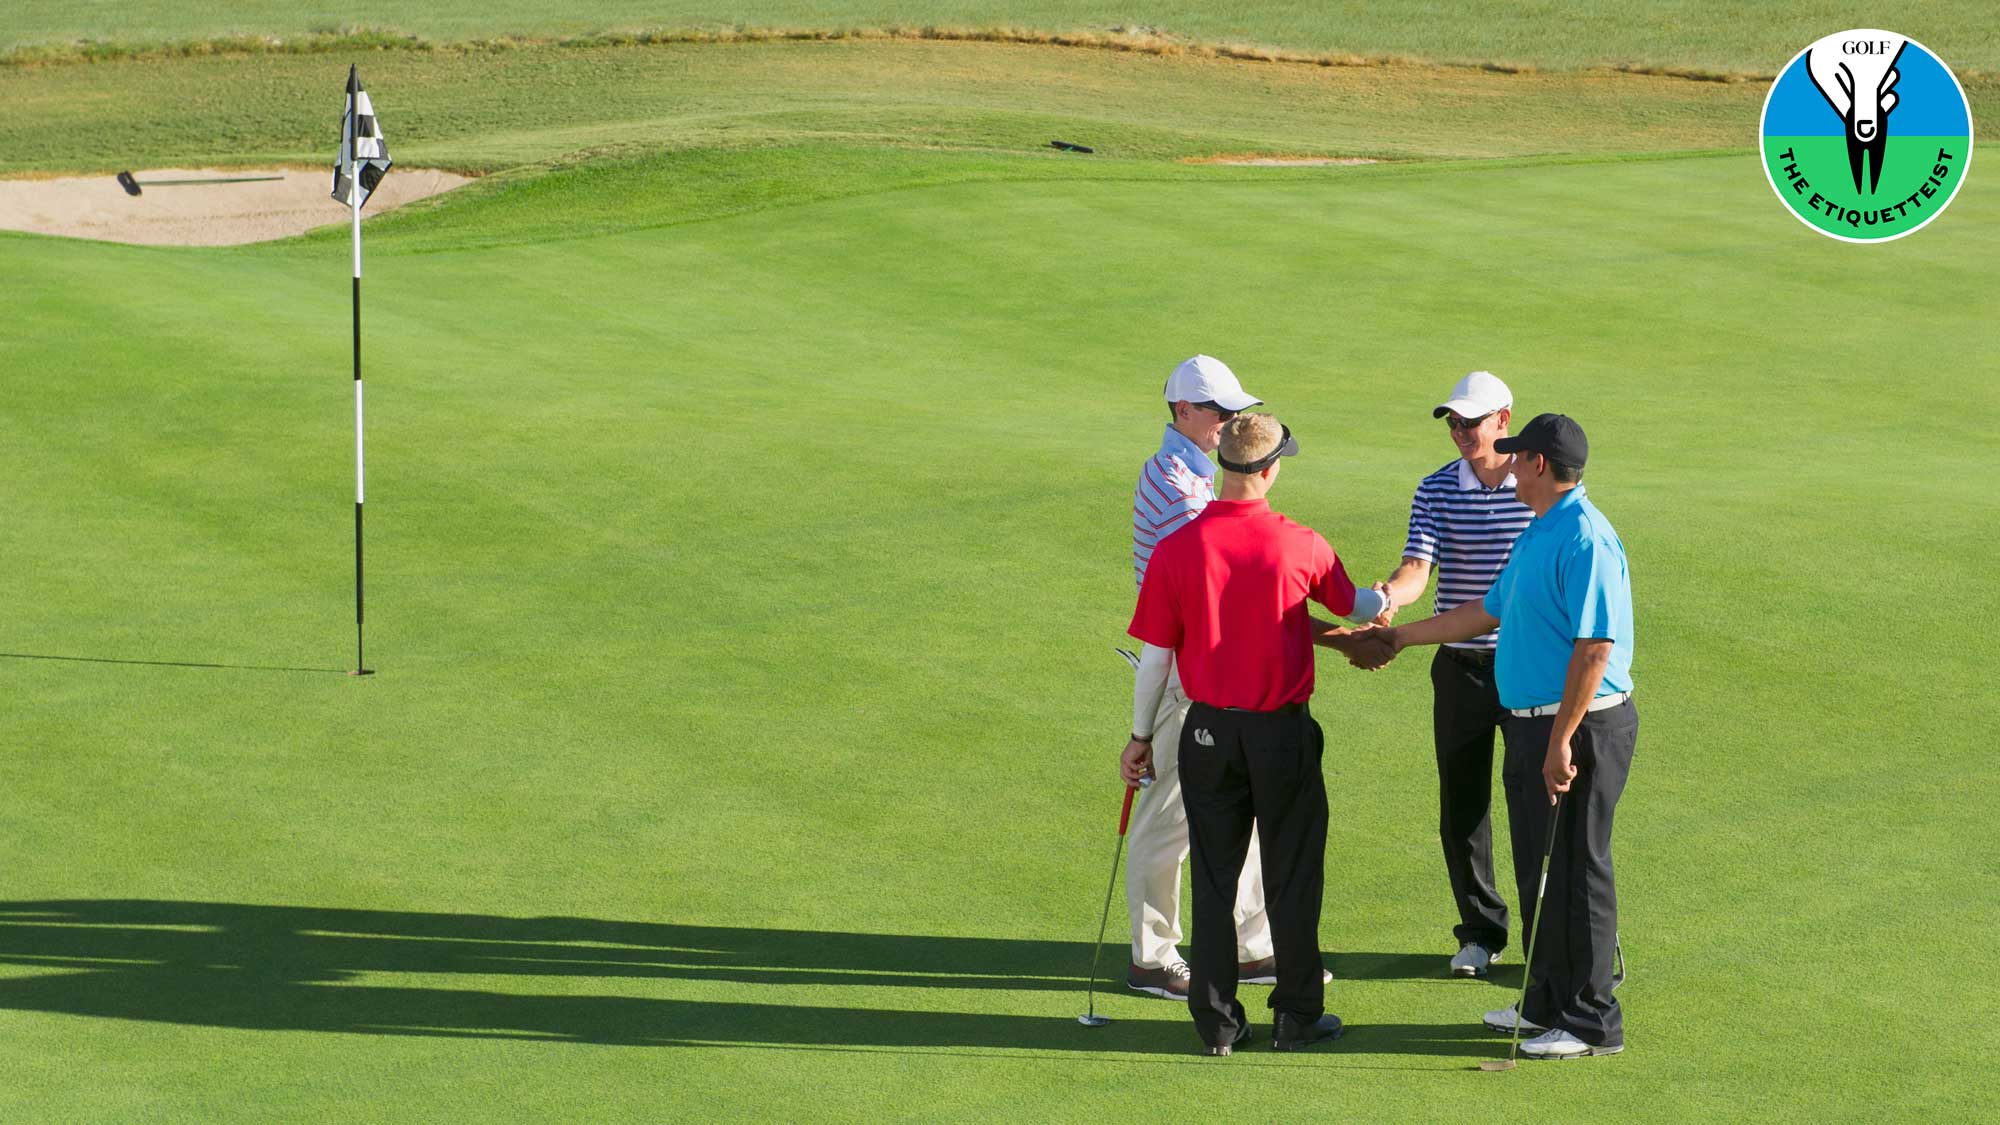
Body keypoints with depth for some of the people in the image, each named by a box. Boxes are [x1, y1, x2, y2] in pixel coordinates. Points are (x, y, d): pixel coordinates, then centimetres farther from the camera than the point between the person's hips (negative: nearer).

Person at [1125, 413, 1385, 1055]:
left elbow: (1154, 656, -5)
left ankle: (1217, 1021, 13)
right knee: (1292, 876, 10)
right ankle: (1296, 1017, 16)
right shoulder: (1300, 545, -10)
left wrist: (1140, 736, 8)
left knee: (1214, 877, 10)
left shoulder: (1176, 549, -10)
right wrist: (1387, 600, 34)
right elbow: (1355, 607, 10)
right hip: (1283, 732, -1)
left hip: (1208, 733, 1)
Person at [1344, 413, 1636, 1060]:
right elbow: (1489, 610, 26)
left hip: (1579, 727, -10)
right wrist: (1398, 638, 31)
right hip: (1533, 721, 10)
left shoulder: (1585, 539, -19)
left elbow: (1595, 646, -24)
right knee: (1537, 868, 16)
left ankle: (1591, 1022, 2)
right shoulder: (1538, 535, 15)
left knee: (1574, 873, -5)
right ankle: (1548, 1003, 26)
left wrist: (1562, 740, -25)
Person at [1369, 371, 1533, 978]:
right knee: (1462, 804, 5)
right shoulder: (1436, 491, -1)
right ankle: (1481, 931, 19)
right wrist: (1390, 596, -36)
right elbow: (1418, 566, -13)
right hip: (1461, 667, 2)